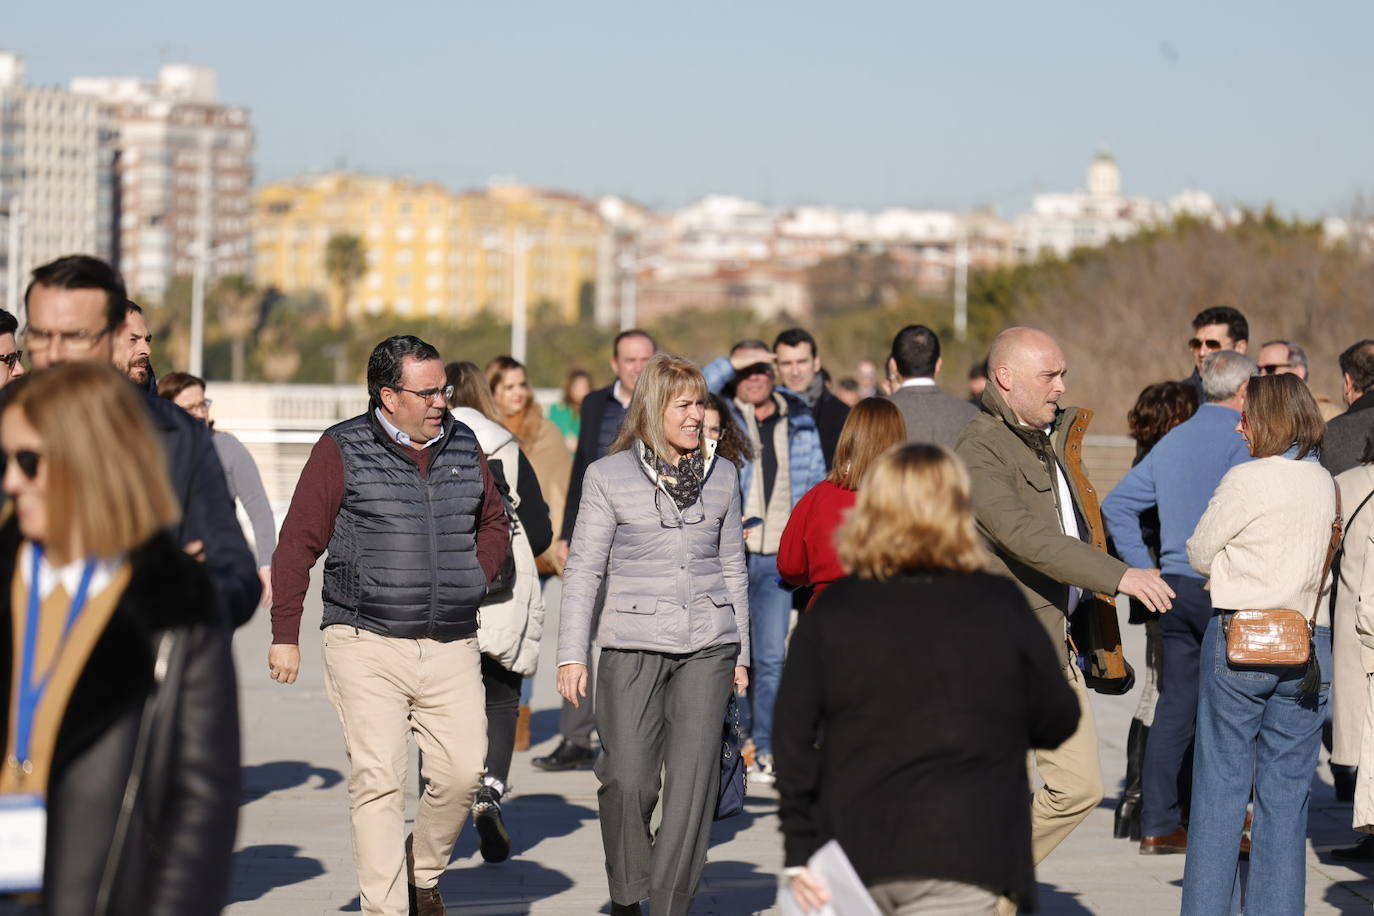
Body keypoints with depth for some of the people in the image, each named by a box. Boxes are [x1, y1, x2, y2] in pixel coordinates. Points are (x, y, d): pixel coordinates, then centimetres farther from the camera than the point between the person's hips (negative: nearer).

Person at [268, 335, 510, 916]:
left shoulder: (463, 447, 11)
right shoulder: (342, 451, -3)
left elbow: (494, 523, 26)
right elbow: (297, 544, -2)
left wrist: (471, 582, 10)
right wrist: (285, 634, -5)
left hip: (451, 647, 4)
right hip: (367, 645, -4)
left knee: (462, 771, -2)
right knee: (377, 780, -8)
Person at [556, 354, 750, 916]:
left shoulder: (721, 477, 11)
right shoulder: (609, 476, 2)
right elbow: (584, 568, 3)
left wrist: (740, 652, 15)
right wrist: (572, 653, -3)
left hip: (707, 646, 2)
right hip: (633, 644, -2)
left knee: (692, 781, -4)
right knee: (627, 779, -6)